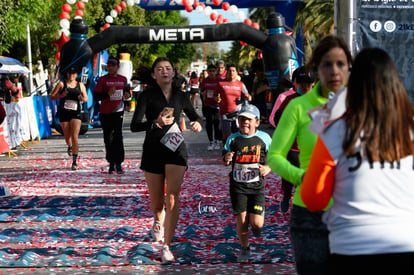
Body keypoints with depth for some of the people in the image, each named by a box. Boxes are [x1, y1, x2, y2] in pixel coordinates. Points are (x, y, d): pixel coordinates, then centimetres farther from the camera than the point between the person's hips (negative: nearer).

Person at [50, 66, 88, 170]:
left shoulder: (80, 85, 8)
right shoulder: (62, 84, 3)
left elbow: (86, 98, 17)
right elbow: (52, 97, 2)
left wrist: (82, 98, -7)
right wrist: (61, 95, -17)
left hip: (76, 113, 0)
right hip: (63, 112, 0)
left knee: (75, 137, -12)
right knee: (67, 136, 9)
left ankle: (74, 161, -13)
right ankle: (69, 147, 47)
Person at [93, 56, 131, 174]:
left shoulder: (123, 79, 7)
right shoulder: (102, 79, -1)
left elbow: (126, 89, 25)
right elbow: (96, 97, -5)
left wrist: (127, 94, 1)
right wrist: (108, 94, -22)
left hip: (118, 112, 1)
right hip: (105, 113, 0)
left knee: (118, 137, -10)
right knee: (108, 139, 5)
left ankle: (118, 164, -5)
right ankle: (111, 164, 16)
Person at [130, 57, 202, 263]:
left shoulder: (180, 96, 5)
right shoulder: (147, 96, -4)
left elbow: (195, 116, 18)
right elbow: (134, 126, -12)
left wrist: (198, 124, -6)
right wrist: (156, 123, -29)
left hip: (176, 148, 1)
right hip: (153, 150, -1)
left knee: (173, 198, -15)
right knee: (156, 202, 9)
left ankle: (166, 247, -7)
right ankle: (158, 221, 47)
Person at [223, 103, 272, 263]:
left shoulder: (264, 138, -2)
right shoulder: (233, 139, 1)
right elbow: (226, 161, 10)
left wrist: (268, 168, -10)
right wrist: (226, 159, -13)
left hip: (257, 185, -1)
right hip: (237, 186, 1)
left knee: (256, 223, -7)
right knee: (241, 219, -1)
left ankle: (258, 220, 33)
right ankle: (244, 248, 24)